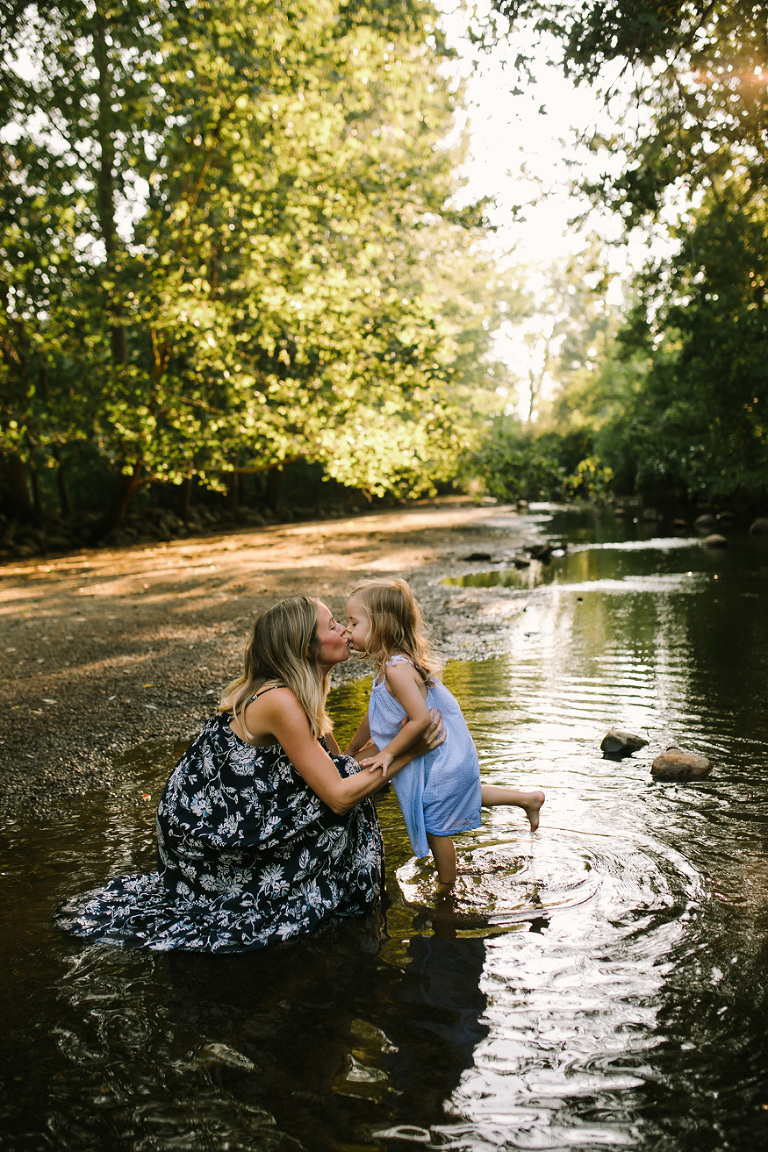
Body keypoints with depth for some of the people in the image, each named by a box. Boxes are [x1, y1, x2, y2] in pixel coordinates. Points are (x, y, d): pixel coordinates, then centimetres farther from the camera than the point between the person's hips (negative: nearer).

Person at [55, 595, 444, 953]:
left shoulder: (297, 690, 2)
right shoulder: (281, 702, -26)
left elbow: (335, 758, 6)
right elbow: (339, 796, -25)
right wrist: (407, 754, -20)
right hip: (204, 832, -9)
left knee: (348, 774, 7)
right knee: (340, 789, -11)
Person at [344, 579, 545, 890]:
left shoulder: (396, 668, -30)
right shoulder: (391, 663, 2)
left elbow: (420, 719, -33)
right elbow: (374, 717, 14)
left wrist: (389, 752, -22)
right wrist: (349, 753, 23)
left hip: (441, 762, -9)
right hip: (449, 755, 9)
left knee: (435, 828, 9)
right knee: (462, 792, 32)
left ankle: (446, 889, 29)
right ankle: (527, 798, 41)